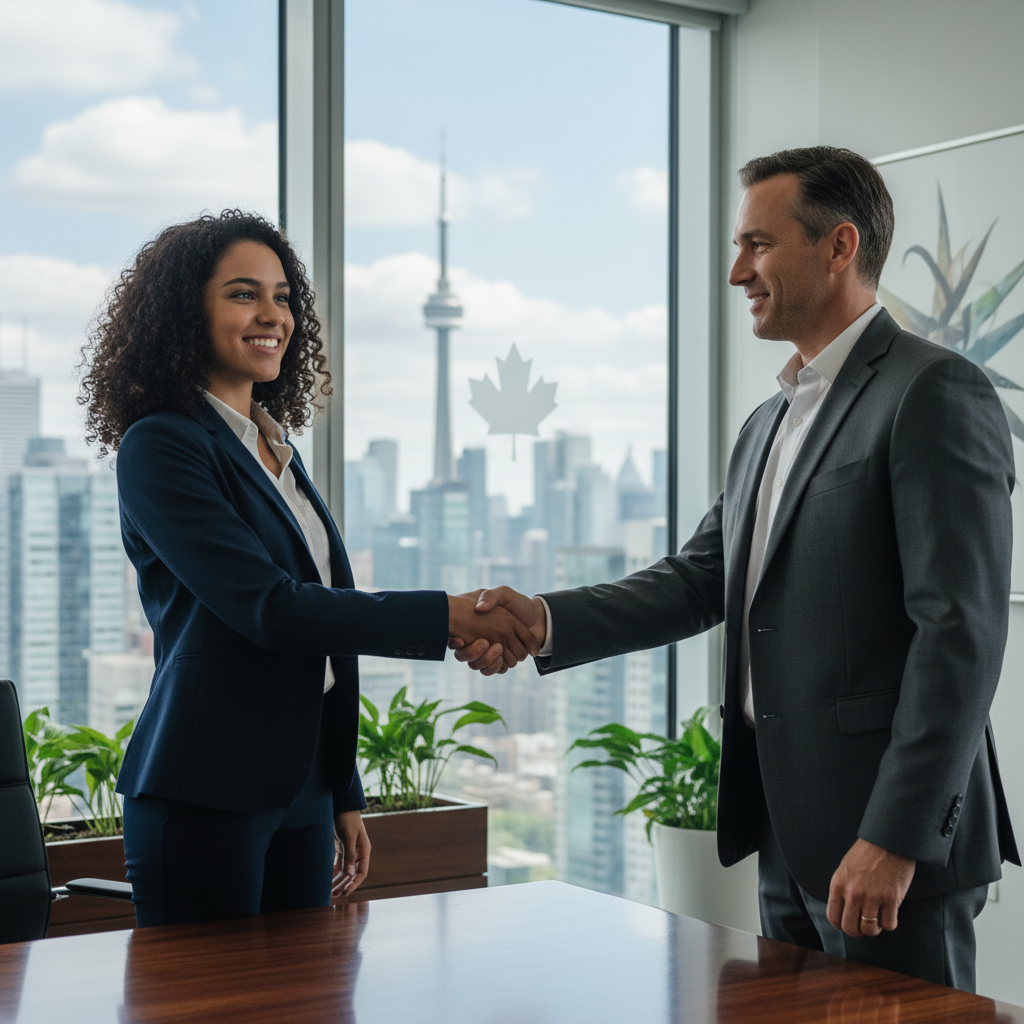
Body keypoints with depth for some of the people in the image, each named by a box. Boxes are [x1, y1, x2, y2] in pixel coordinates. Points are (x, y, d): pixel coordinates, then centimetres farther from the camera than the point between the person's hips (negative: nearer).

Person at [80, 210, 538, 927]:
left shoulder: (278, 451, 15)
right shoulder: (159, 448, -9)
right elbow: (268, 608, -19)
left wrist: (346, 795, 18)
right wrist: (448, 617, -22)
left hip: (301, 794, 8)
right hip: (205, 800, -7)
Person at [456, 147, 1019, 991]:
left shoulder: (935, 393, -11)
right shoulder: (769, 423, 17)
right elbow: (700, 581, 12)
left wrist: (895, 838, -22)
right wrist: (548, 621, -3)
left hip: (890, 832, -8)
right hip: (790, 833, 8)